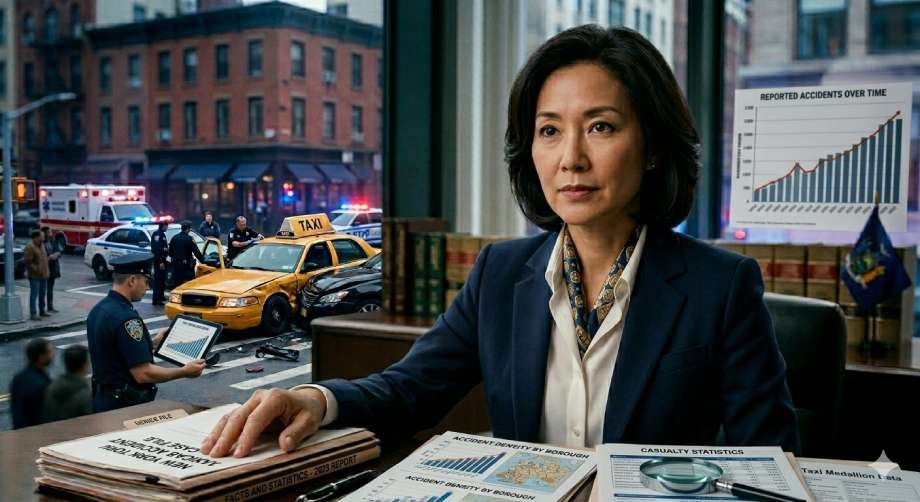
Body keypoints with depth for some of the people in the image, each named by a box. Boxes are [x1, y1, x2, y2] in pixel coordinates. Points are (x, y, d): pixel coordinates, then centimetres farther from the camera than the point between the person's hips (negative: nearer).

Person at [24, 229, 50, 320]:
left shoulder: (42, 245, 14)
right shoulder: (29, 247, -14)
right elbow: (28, 262, -18)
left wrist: (47, 271, 16)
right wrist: (37, 270, -18)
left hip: (44, 275, 8)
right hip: (35, 276, -8)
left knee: (42, 294, 15)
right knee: (34, 295, -7)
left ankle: (42, 310, 26)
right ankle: (33, 314, -5)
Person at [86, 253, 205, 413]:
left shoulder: (98, 309, 5)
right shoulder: (126, 317, -24)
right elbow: (143, 374, -25)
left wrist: (153, 342, 20)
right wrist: (185, 372, -15)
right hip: (126, 404, -10)